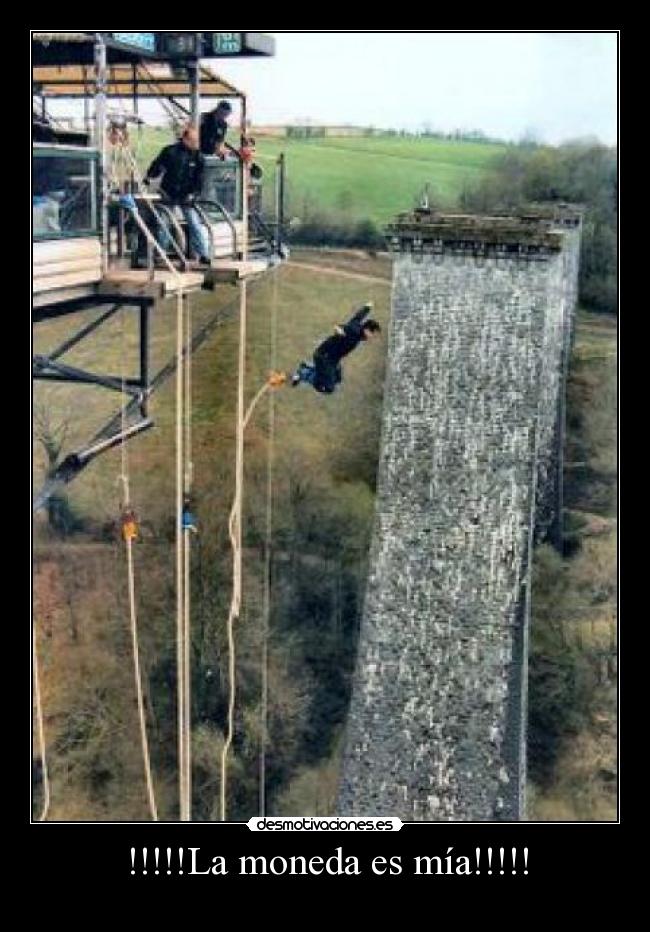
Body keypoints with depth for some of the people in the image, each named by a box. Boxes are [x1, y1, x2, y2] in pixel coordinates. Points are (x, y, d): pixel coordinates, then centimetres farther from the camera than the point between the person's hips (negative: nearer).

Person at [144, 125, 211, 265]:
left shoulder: (198, 156, -3)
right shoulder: (170, 151, -8)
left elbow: (199, 179, -2)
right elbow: (157, 165, 3)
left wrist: (193, 193, -13)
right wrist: (149, 176, -10)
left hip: (187, 196, 0)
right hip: (168, 194, 0)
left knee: (196, 225, -8)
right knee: (162, 224, 6)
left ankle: (204, 255, -4)